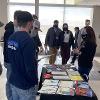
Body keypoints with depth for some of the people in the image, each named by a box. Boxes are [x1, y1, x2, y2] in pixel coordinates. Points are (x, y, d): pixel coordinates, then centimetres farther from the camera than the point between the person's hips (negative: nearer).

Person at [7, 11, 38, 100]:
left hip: (13, 81, 8)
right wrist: (35, 81, -10)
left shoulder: (11, 37, 2)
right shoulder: (28, 40, -24)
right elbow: (30, 66, -25)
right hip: (26, 84, -8)